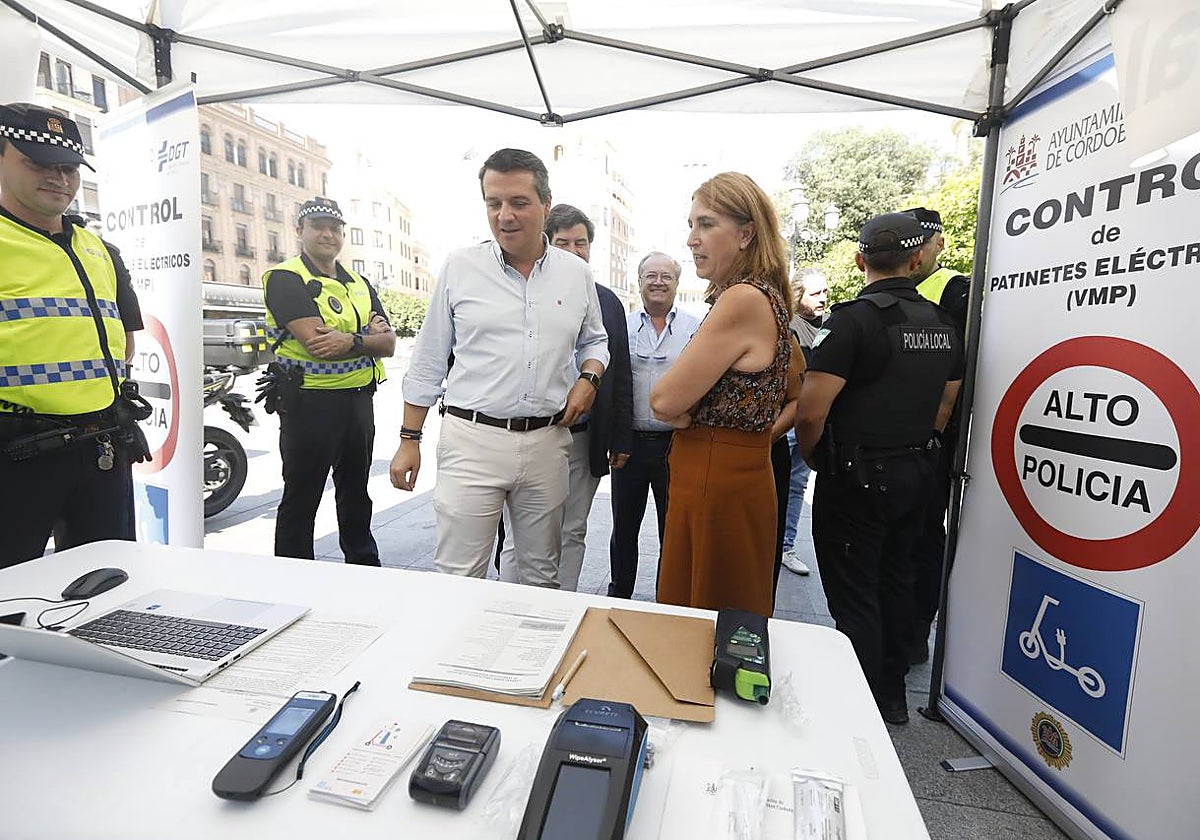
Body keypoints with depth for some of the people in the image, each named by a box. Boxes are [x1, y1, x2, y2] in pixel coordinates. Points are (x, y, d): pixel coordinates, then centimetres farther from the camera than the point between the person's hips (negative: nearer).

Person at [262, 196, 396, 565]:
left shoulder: (360, 284, 14)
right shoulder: (285, 278, -6)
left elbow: (388, 343, 4)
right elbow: (317, 343, -21)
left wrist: (349, 340, -14)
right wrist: (368, 337, -11)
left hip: (359, 400, 7)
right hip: (310, 402, -6)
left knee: (356, 490, 20)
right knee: (301, 497, 5)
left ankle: (365, 566, 35)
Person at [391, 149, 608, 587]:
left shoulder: (577, 273, 7)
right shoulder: (460, 267, 1)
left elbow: (595, 340, 22)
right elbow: (427, 361, 6)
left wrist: (588, 378, 0)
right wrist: (409, 440, 5)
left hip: (548, 442, 3)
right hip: (472, 440, -2)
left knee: (541, 576, 15)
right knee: (459, 579, 0)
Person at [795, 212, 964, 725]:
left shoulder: (852, 320, -17)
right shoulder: (943, 326, 8)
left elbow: (810, 414, -23)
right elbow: (942, 409, 15)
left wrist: (814, 460, -5)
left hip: (855, 477, -8)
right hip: (914, 474, 8)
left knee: (854, 597, 3)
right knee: (895, 583, 19)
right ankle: (892, 696, 34)